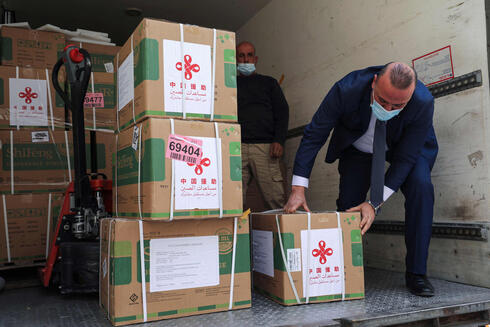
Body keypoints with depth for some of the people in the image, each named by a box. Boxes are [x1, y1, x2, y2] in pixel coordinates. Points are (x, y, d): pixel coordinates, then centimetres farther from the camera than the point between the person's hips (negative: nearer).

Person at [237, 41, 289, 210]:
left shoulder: (268, 82, 21)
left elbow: (282, 112, 12)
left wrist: (279, 141, -3)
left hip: (264, 146, 0)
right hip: (236, 147, 1)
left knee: (275, 200, -10)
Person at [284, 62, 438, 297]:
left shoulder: (423, 102, -35)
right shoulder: (347, 90, -36)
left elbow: (406, 157, -27)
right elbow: (313, 135, -28)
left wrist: (375, 203, -33)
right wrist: (298, 189, -33)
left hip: (407, 148, 0)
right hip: (357, 147, 1)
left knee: (420, 187, -25)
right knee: (347, 205, -9)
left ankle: (416, 274, -12)